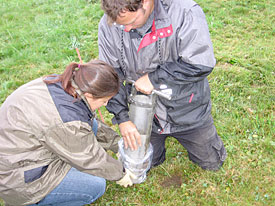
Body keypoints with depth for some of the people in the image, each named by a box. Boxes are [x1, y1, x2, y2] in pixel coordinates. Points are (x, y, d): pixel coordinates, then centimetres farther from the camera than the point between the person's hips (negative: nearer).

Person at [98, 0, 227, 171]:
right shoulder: (108, 25, -15)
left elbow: (202, 64, -29)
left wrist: (154, 78, -27)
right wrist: (122, 117, -14)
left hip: (186, 110, -2)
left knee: (213, 163, 19)